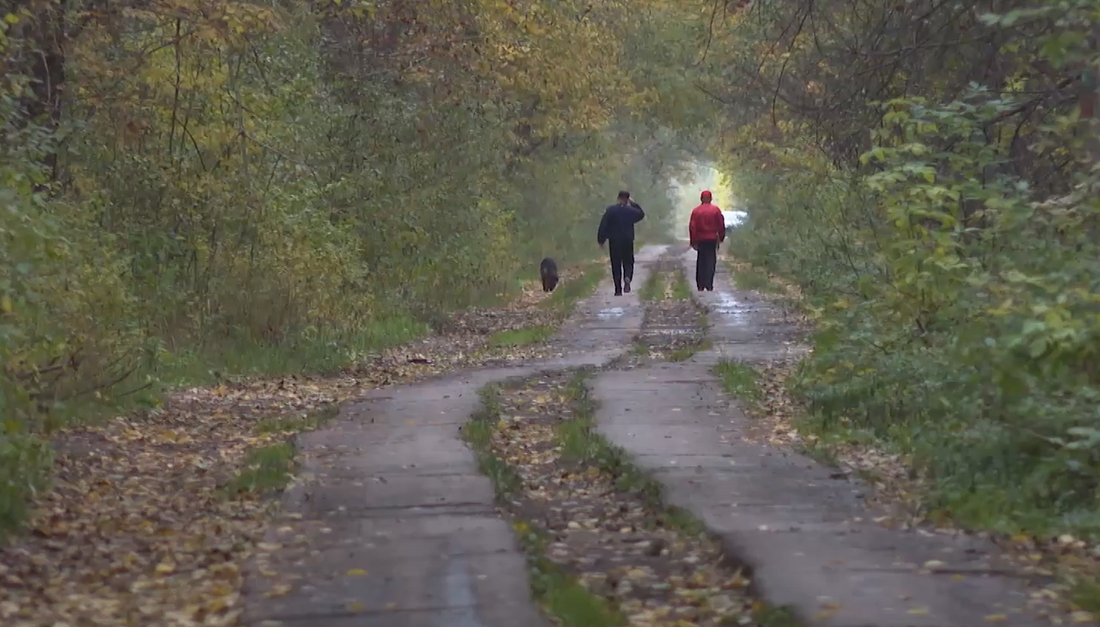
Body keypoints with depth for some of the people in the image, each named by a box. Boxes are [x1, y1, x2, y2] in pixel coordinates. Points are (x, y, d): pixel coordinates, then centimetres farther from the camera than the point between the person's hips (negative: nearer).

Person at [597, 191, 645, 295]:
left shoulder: (610, 210, -5)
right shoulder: (631, 211, -2)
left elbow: (603, 226, -6)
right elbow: (641, 214, 21)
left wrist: (601, 240, 2)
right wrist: (634, 204, 19)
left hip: (614, 242, -1)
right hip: (628, 241, 1)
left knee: (616, 265, 5)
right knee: (628, 263, 12)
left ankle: (618, 289, 3)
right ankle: (627, 278, -19)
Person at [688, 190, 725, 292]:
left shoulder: (696, 211, -1)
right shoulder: (716, 210, -3)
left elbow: (692, 227, -3)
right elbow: (721, 225, -1)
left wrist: (693, 241, 0)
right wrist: (721, 237, 10)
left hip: (700, 240, 1)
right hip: (712, 240, -1)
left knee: (701, 263, 10)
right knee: (711, 262, 0)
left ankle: (700, 285, 11)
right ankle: (709, 285, -10)